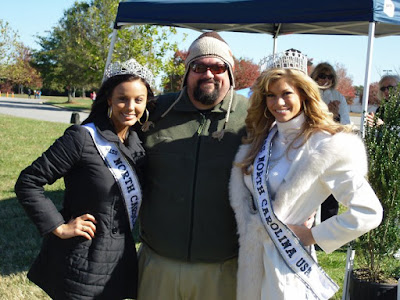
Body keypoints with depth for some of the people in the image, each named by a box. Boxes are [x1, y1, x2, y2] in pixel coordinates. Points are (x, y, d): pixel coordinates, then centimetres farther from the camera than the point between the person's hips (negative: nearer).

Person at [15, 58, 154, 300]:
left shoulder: (137, 142, 4)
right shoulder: (82, 138, -16)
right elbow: (28, 183, -15)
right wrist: (59, 227, -17)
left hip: (119, 261, 6)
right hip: (82, 263, -6)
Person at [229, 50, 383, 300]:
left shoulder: (325, 146, -16)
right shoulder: (261, 137, 5)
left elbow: (368, 212, -21)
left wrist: (313, 236, -13)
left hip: (286, 262, -6)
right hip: (251, 257, 6)